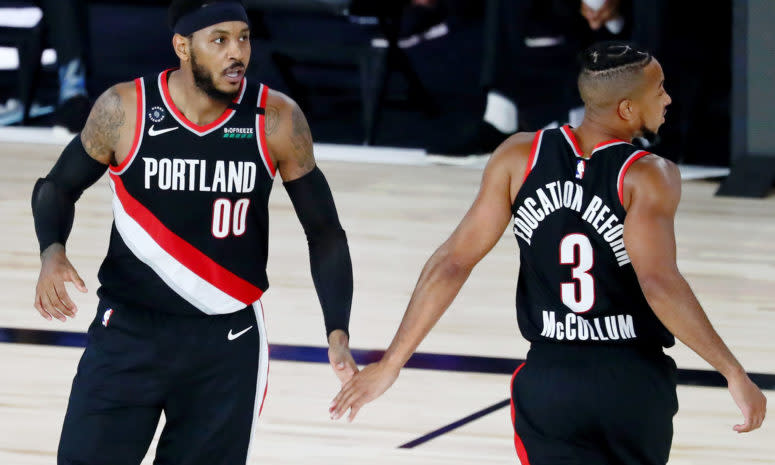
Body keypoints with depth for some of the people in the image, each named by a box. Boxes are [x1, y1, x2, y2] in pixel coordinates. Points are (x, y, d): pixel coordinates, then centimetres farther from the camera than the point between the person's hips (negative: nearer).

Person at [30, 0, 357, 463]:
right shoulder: (124, 110, -10)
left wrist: (338, 332, -12)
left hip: (228, 342, 0)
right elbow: (58, 187, 6)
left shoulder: (277, 120, -9)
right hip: (129, 331, 0)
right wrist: (52, 252, -15)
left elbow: (324, 231, 0)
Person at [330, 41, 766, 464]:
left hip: (550, 382, 1)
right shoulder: (651, 177, -14)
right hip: (635, 384, -1)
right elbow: (659, 283, -28)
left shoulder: (519, 157, -3)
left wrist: (391, 364, 0)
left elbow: (452, 264, -5)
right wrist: (734, 373, -26)